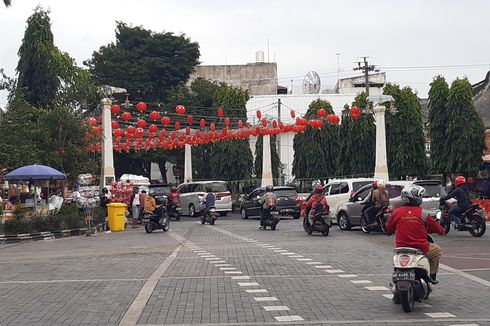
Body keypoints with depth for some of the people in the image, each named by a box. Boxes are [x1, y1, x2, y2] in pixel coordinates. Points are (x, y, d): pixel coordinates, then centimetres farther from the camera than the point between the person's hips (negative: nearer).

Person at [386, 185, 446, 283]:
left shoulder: (396, 212, -3)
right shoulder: (423, 213, -9)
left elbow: (388, 229, 8)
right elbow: (435, 227, 3)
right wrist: (442, 231, 26)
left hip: (401, 248, 3)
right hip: (421, 248, -3)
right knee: (437, 250, 25)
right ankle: (431, 275, 25)